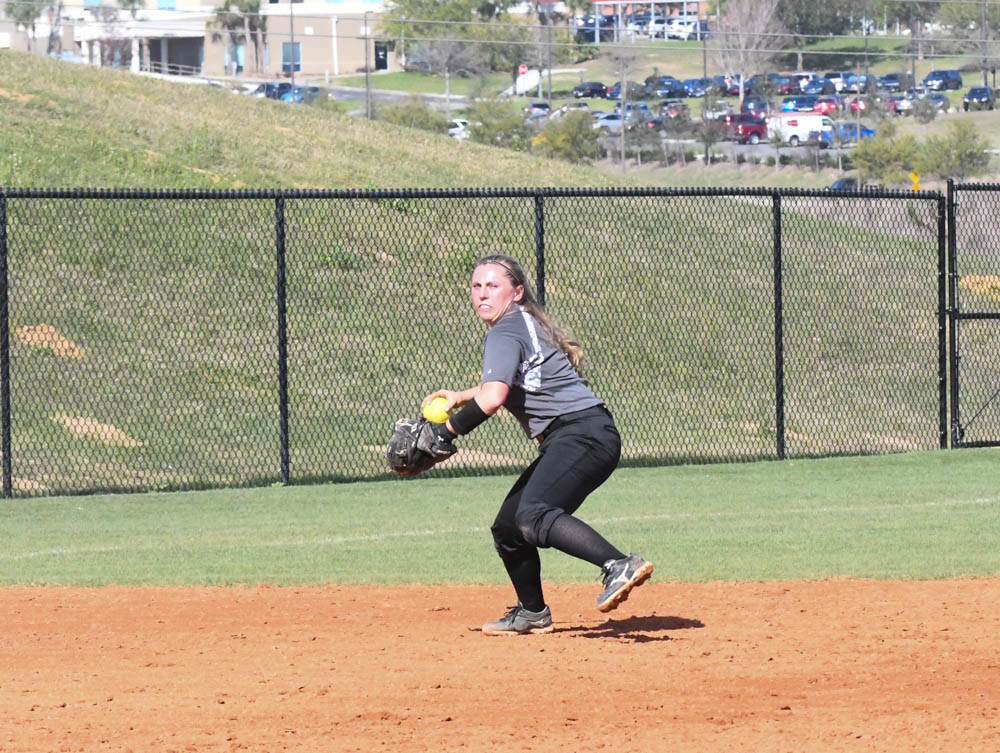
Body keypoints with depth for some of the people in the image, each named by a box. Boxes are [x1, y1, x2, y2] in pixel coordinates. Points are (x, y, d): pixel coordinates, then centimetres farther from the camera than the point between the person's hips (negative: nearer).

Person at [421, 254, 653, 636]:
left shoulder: (506, 333, -8)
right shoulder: (524, 324, 22)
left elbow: (493, 398, -24)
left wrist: (448, 431, -12)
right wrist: (460, 397, 34)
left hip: (582, 432, -10)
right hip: (562, 443, 10)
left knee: (534, 516, -32)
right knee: (507, 528, 17)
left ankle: (619, 566, -49)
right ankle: (532, 613, 31)